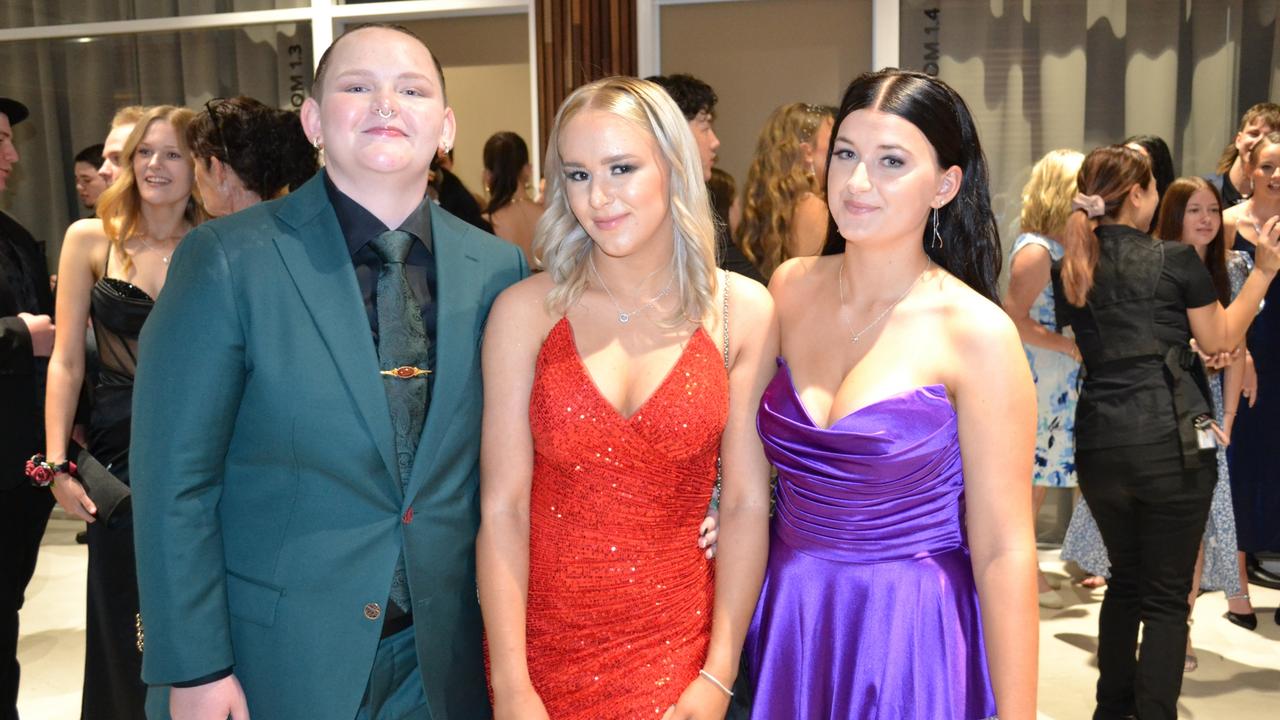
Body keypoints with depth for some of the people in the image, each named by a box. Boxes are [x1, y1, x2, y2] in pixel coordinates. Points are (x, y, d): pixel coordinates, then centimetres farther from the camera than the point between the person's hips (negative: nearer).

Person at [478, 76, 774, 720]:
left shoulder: (742, 312, -5)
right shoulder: (526, 311, -7)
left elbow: (745, 505, -6)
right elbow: (503, 509, -9)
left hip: (678, 640, 0)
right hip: (545, 636, 0)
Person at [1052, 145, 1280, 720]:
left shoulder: (1070, 269, 7)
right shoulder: (1175, 259, -6)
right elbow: (1220, 340, 6)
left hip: (1098, 445, 5)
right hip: (1172, 442, -5)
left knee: (1125, 579, 21)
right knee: (1167, 595, 3)